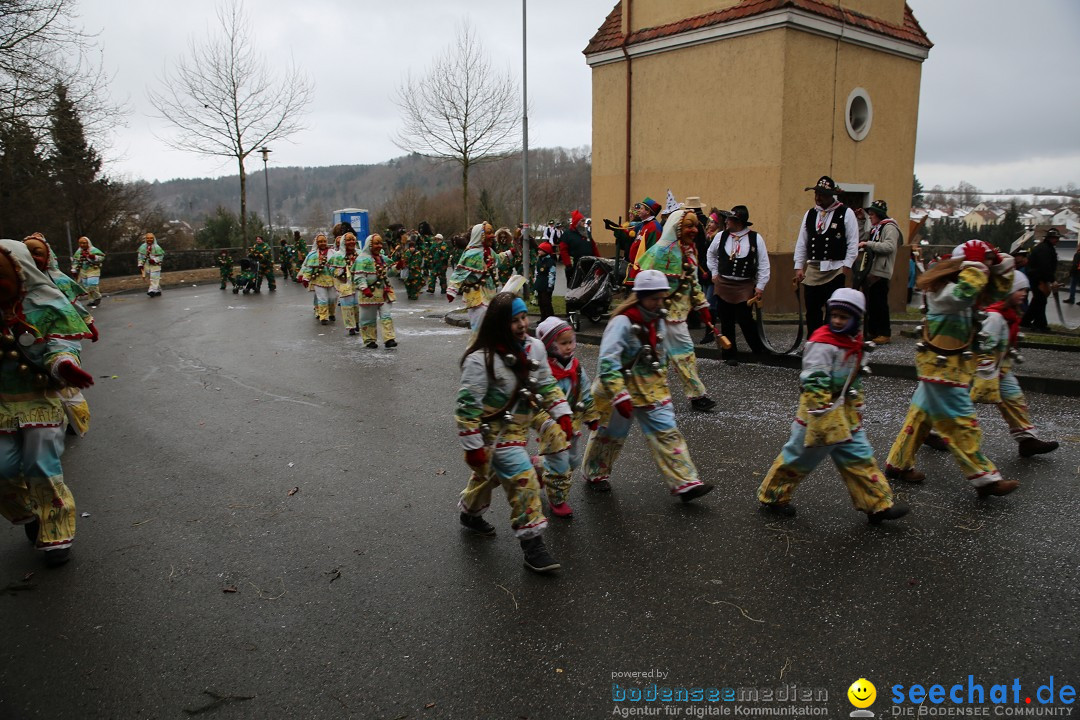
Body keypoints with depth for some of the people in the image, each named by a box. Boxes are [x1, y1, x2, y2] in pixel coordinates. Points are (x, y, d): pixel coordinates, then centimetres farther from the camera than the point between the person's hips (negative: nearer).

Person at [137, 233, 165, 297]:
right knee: (150, 279, 9)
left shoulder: (157, 247, -6)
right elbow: (140, 256, 10)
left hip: (155, 265, -5)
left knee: (154, 278, -13)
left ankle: (152, 290, -18)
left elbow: (161, 256, -4)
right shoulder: (143, 247, 7)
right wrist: (140, 265, 4)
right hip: (147, 266, 5)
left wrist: (154, 260, -19)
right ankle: (158, 291, 19)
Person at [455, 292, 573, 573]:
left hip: (518, 429, 7)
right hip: (494, 433, -7)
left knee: (490, 474, 27)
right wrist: (473, 446, -20)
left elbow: (547, 385, 7)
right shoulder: (481, 359, -26)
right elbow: (467, 406, -22)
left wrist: (562, 414, -3)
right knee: (524, 480, -14)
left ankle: (470, 513, 52)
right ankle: (531, 544, -2)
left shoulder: (534, 347, -5)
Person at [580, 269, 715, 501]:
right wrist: (620, 396, -33)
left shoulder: (657, 321, 3)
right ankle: (594, 475, 34)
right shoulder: (622, 322, -23)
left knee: (667, 433, 1)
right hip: (622, 389, -6)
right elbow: (608, 362, -28)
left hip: (652, 391, 6)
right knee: (611, 434, 11)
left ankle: (685, 483, 3)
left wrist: (663, 385, 21)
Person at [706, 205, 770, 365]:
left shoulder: (755, 238, -6)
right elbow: (710, 254, 20)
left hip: (745, 286, -3)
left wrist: (760, 286, -4)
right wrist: (714, 273, 15)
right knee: (726, 322, 6)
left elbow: (763, 264, -1)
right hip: (723, 285, 3)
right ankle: (730, 355, 17)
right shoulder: (720, 236, 0)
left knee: (745, 320, -7)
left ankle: (760, 351, 15)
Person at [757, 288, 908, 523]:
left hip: (844, 411, 8)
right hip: (820, 408, -8)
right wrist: (821, 420, -28)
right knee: (801, 455, 3)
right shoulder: (822, 343, -20)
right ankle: (772, 497, 19)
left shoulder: (854, 342, 9)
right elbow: (814, 383, -25)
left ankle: (877, 504, 19)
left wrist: (856, 406, 23)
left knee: (859, 455, 10)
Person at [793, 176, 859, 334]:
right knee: (812, 311, 7)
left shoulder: (846, 213, -2)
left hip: (835, 270, -4)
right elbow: (801, 243, 13)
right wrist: (799, 267, 7)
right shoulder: (810, 214, 11)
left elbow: (853, 243, -3)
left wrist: (846, 267, -9)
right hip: (813, 270, 4)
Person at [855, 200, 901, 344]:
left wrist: (868, 244, -21)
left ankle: (885, 334, -2)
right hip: (870, 272, 9)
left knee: (879, 303, -7)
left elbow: (890, 247, -21)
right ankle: (872, 331, 17)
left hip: (880, 272, -9)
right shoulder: (875, 228, 20)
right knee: (870, 303, 10)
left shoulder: (889, 227, -6)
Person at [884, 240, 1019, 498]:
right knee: (961, 423, -4)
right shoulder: (941, 289, -20)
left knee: (922, 413, 16)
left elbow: (995, 294, 16)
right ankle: (984, 479, 3)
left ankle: (899, 465, 25)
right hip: (942, 365, -10)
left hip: (948, 363, 10)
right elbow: (963, 296, -41)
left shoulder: (962, 285, 10)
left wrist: (1002, 268, 2)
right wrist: (976, 266, -30)